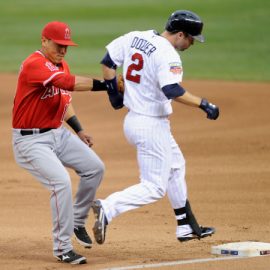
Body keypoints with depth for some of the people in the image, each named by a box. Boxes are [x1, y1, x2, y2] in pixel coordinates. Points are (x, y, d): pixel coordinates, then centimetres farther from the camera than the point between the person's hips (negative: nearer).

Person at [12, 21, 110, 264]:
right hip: (31, 141, -9)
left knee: (95, 168, 7)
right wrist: (105, 85, -42)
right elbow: (68, 83, -36)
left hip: (58, 133, 9)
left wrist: (78, 130, 9)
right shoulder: (34, 64, -23)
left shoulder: (62, 66, 8)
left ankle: (77, 221, 25)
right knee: (61, 182, -22)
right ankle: (62, 248, -10)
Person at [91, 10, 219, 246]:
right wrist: (203, 104, -26)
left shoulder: (135, 38, 3)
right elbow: (172, 91, -33)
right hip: (152, 127, -10)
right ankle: (108, 209, -20)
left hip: (133, 119, 10)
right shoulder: (168, 56, -21)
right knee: (154, 187, -4)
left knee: (175, 167, 25)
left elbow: (108, 60, 9)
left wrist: (113, 90, 17)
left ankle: (186, 226, 32)